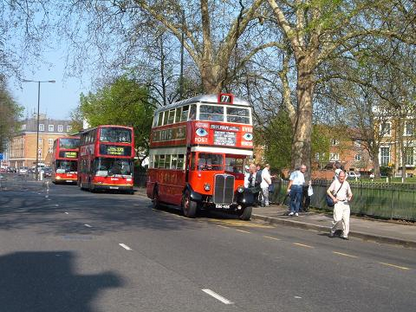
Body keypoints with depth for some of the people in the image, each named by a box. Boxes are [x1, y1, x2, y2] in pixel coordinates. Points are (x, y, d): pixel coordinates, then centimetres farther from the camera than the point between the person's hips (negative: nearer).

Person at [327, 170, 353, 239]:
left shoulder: (346, 183, 10)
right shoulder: (335, 182, -1)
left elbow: (350, 193, 20)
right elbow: (328, 191, 3)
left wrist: (350, 196, -3)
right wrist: (333, 198, -8)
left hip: (345, 203, 4)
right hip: (338, 203, -4)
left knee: (346, 219, -1)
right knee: (338, 219, -15)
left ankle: (345, 234, 7)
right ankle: (332, 231, 9)